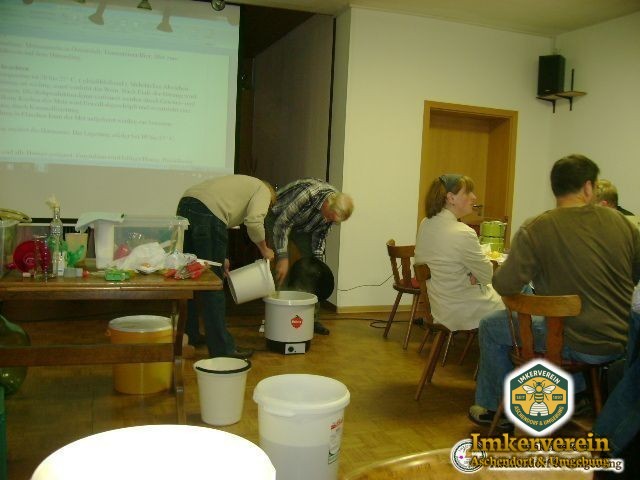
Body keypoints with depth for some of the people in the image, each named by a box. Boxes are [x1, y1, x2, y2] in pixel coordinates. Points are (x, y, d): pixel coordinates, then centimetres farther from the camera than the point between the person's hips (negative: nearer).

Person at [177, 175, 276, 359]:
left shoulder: (243, 184, 35)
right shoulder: (263, 191, 12)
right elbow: (254, 222, -9)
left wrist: (221, 258, 27)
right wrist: (264, 249, 8)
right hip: (207, 214, -9)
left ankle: (189, 336, 32)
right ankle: (222, 347, 6)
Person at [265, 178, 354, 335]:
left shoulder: (335, 209, -20)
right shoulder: (307, 194, -41)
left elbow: (320, 234, -6)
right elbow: (282, 224, -34)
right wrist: (283, 257, -36)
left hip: (303, 226, 6)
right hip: (278, 218, -5)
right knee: (282, 271, -16)